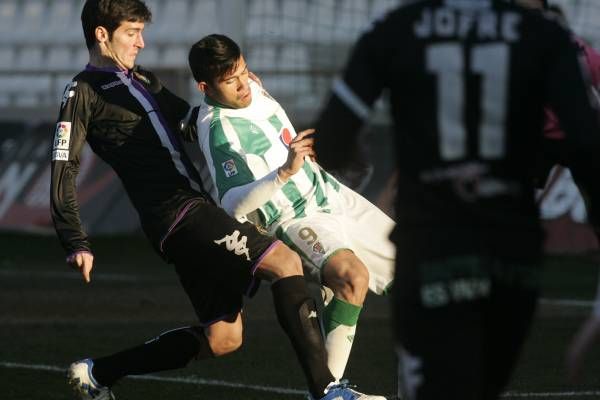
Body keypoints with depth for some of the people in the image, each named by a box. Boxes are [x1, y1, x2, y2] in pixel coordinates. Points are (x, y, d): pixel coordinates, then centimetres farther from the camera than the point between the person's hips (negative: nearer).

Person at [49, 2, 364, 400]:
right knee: (285, 261, -20)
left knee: (223, 337, 9)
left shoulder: (144, 81, 24)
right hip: (179, 212, -10)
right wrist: (77, 244, -14)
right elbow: (64, 171, -7)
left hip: (197, 208, 10)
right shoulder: (84, 92, -1)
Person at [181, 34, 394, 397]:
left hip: (331, 194, 9)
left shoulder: (253, 90, -1)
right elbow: (233, 204, -33)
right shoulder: (217, 130, -25)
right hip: (296, 220, -9)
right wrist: (285, 172, -44)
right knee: (353, 277, -35)